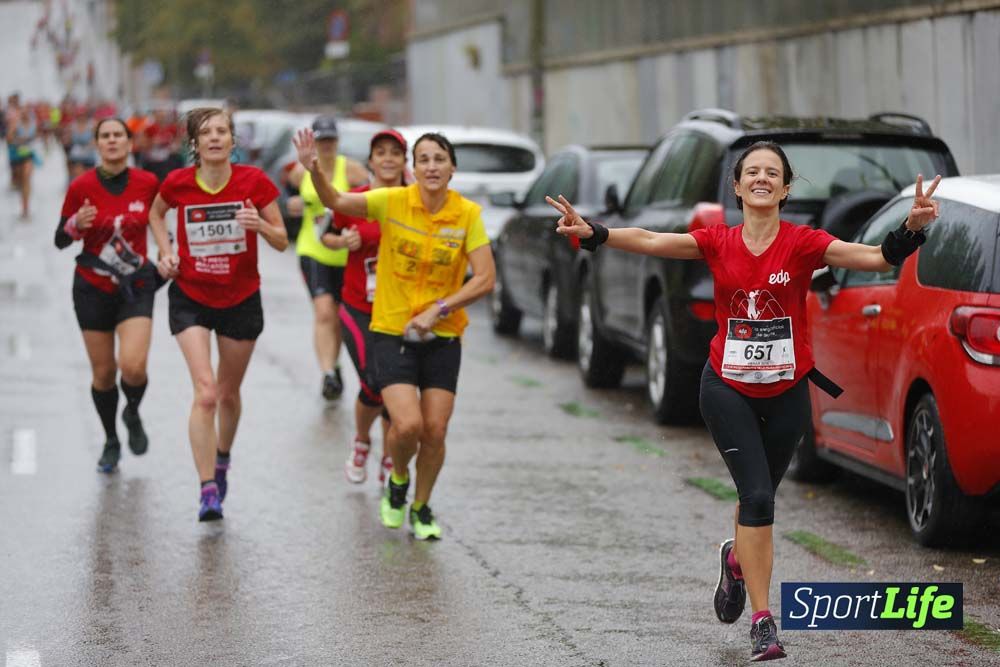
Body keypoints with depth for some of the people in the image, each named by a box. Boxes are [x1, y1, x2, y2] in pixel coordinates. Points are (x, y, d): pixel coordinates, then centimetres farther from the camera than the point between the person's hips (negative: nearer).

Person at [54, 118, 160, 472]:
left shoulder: (148, 183, -5)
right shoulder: (81, 186, -8)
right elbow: (61, 241, -2)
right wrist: (76, 225, -21)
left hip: (136, 287, 0)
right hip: (92, 289, 0)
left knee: (133, 366, -18)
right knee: (103, 372, 4)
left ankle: (133, 414, 16)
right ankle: (111, 441, 27)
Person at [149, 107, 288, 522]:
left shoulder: (254, 182, -11)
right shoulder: (177, 183, -9)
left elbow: (282, 242, -5)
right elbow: (156, 214, 15)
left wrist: (260, 225, -25)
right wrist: (166, 253, 0)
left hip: (241, 299, 1)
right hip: (190, 298, -1)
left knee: (228, 392, 16)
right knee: (205, 391, -16)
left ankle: (222, 461, 44)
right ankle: (208, 491, -16)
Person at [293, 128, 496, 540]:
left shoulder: (468, 214, -6)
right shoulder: (393, 202, -8)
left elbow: (485, 279, -7)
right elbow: (336, 201, -15)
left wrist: (437, 310, -17)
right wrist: (315, 171, -35)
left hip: (442, 337, 2)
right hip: (392, 333, -2)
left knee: (435, 431, 0)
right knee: (407, 425, -16)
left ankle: (421, 507, 26)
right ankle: (398, 480, 18)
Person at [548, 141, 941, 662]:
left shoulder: (802, 243, -9)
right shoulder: (718, 243, -4)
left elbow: (877, 258, -19)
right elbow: (649, 241, -11)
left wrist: (911, 230, -38)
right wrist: (592, 233, -26)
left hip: (786, 393, 1)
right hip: (727, 389, -1)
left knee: (759, 496, 16)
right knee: (757, 495, -13)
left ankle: (737, 558, 52)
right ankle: (762, 622, -10)